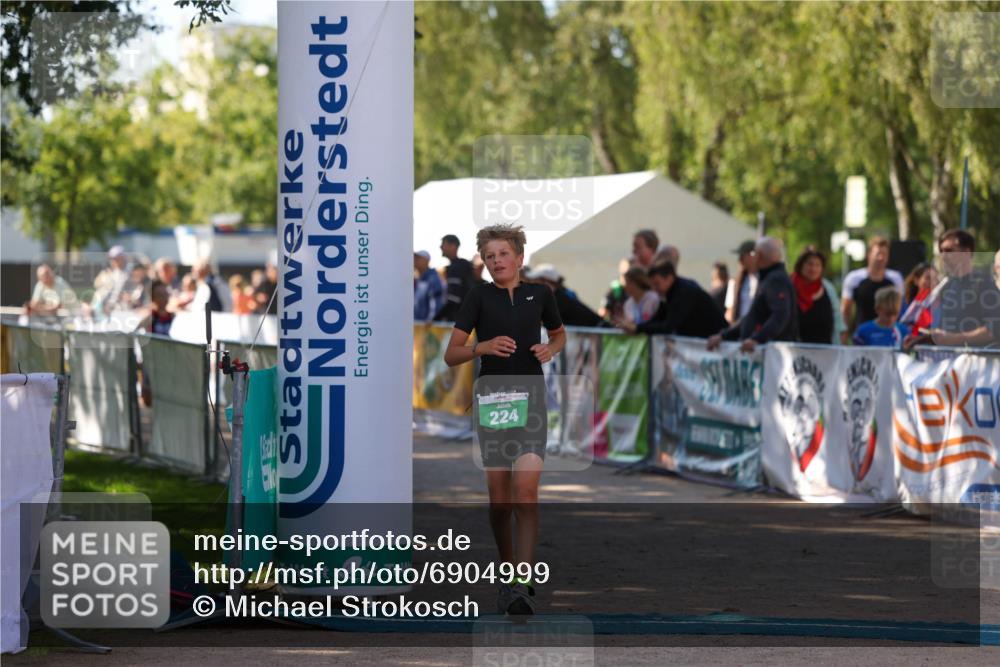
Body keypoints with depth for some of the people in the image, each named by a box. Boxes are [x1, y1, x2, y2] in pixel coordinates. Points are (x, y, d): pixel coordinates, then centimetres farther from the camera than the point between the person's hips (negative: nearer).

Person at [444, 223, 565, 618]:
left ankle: (522, 584, -20)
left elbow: (559, 334, 25)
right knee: (499, 496, 5)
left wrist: (550, 349, 3)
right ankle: (507, 575, 23)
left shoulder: (540, 295, 6)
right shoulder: (480, 296, 2)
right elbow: (451, 354, 0)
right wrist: (483, 347, -18)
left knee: (525, 489, -15)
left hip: (530, 398, -1)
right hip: (491, 397, 1)